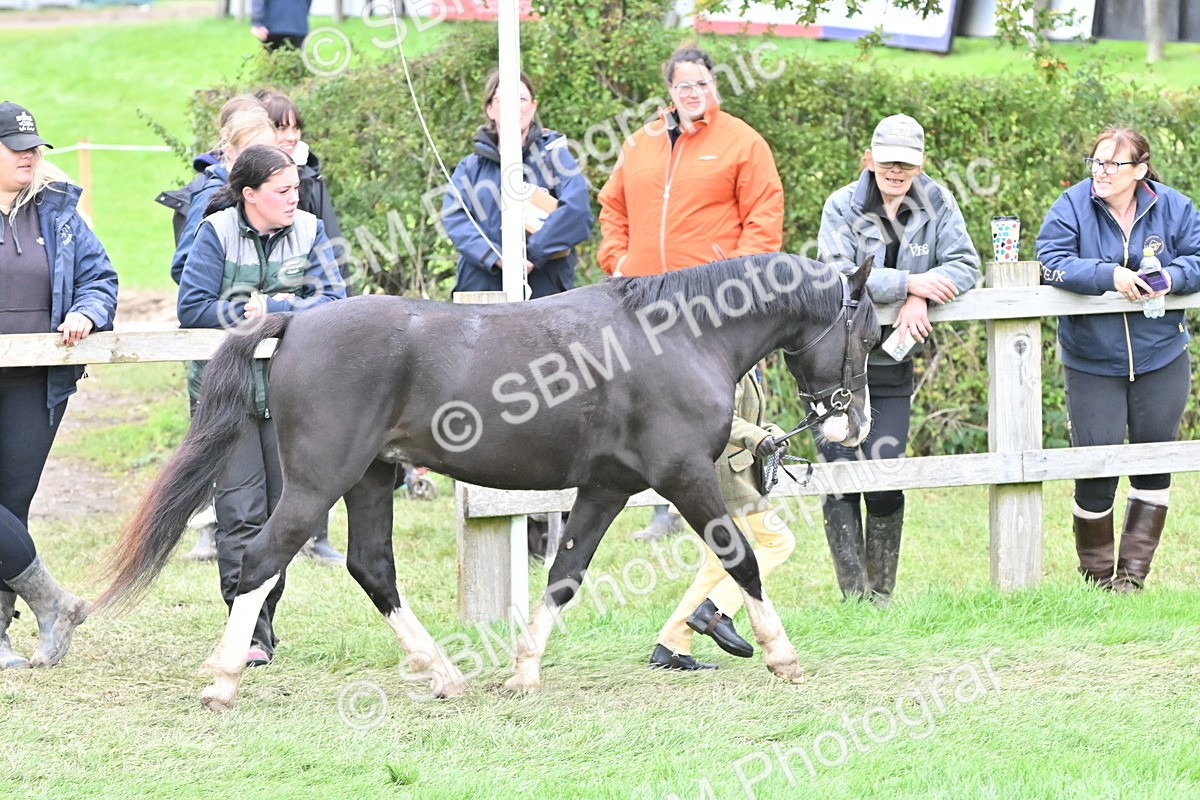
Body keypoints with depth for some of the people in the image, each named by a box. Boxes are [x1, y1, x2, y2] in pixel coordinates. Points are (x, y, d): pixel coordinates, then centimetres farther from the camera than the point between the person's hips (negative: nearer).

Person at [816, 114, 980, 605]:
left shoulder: (935, 204, 0)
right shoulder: (842, 207, -6)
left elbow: (964, 265, -6)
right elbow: (838, 275, -19)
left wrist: (921, 298, -23)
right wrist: (909, 282, -27)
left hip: (891, 366, 2)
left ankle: (882, 595, 10)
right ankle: (852, 596, -1)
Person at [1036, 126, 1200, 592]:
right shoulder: (1072, 207, -8)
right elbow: (1052, 263, -18)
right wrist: (1108, 276, -29)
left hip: (1161, 360, 2)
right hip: (1092, 364, -2)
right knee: (1096, 468, -2)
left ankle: (1134, 569, 15)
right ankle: (1096, 571, 15)